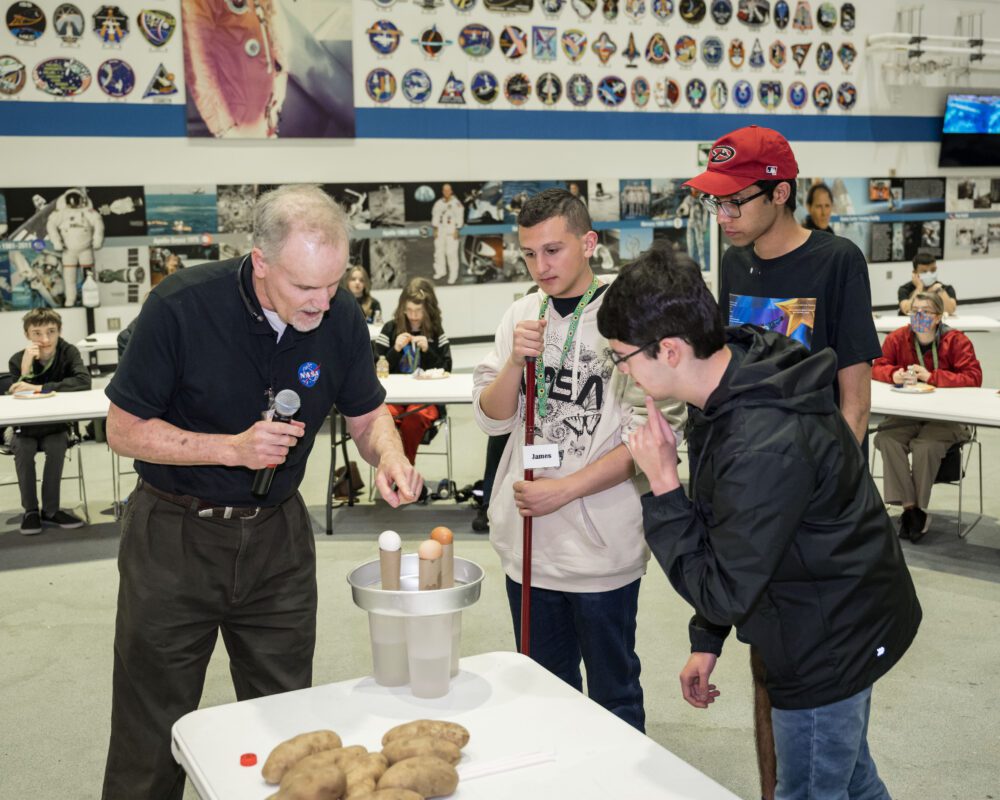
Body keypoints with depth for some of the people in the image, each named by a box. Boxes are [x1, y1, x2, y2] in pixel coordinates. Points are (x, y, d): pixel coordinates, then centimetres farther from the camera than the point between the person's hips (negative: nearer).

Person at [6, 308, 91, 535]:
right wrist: (26, 369, -32)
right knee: (22, 449, -28)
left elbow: (84, 381, -31)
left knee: (56, 447, -29)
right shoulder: (17, 360, -11)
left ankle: (50, 510, -12)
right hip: (25, 428, 0)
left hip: (56, 426, 0)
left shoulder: (68, 353, -13)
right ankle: (30, 510, -10)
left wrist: (39, 388, -34)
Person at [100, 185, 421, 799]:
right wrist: (232, 448, -24)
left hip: (277, 535, 3)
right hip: (176, 537, -3)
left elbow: (367, 413, 6)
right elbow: (125, 430, -12)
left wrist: (389, 455, -17)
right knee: (150, 736, 9)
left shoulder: (341, 317, -9)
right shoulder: (181, 307, -20)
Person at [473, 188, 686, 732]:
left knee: (613, 693, 11)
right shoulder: (522, 316, 4)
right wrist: (516, 361, -13)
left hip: (601, 543, -5)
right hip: (527, 539, 5)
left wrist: (565, 489, -16)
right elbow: (491, 419, 5)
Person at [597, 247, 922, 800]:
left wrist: (664, 487, -25)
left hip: (830, 647, -9)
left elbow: (722, 594, -26)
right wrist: (707, 641, 11)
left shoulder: (765, 448, -36)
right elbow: (726, 536, 7)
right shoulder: (740, 375, -5)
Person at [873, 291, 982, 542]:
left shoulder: (956, 340, -7)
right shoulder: (897, 338, 2)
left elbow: (974, 377, -14)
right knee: (886, 440, -26)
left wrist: (931, 376, -21)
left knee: (926, 446, -32)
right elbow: (877, 367, 9)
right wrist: (893, 374, -16)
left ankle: (918, 509, -12)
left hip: (945, 416, -3)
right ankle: (909, 507, -20)